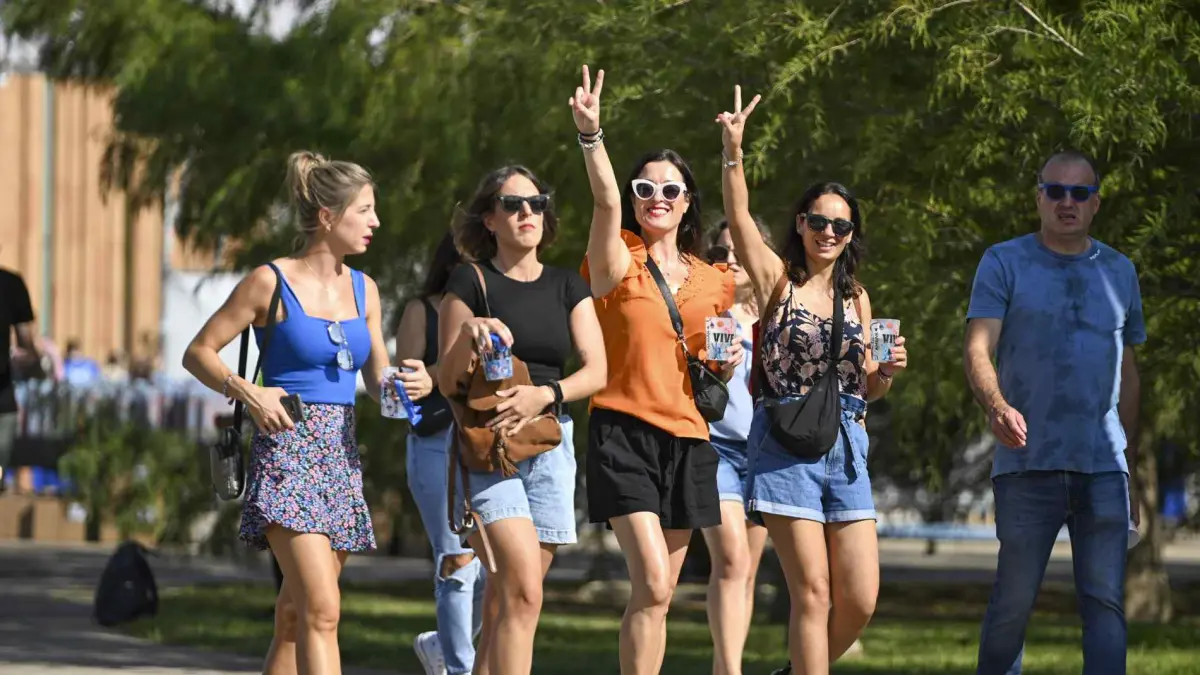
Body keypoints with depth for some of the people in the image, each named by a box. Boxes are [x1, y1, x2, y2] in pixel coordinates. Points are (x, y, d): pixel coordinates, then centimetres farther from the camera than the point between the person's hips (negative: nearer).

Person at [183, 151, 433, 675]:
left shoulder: (363, 290, 12)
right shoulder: (270, 283, -5)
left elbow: (377, 381, 16)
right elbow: (198, 353, 0)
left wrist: (414, 384, -6)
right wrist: (247, 393, -17)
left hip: (340, 456, 6)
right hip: (286, 451, -6)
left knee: (295, 614, 9)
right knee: (322, 611, -18)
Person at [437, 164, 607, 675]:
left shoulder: (566, 287, 11)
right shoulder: (471, 282, -1)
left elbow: (596, 370, 3)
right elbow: (447, 382, -2)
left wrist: (544, 395, -15)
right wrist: (468, 336, -22)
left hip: (550, 444, 5)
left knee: (505, 599, 5)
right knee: (523, 592, -19)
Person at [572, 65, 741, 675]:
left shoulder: (711, 282, 14)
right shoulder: (619, 263, 0)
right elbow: (607, 203, -19)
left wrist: (728, 363, 2)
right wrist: (590, 134, -34)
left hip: (687, 441, 5)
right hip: (625, 434, -5)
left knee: (658, 595, 7)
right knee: (652, 585, -18)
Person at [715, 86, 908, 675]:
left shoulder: (856, 297, 15)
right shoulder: (777, 279, 2)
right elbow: (739, 219, -14)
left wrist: (888, 371, -3)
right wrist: (733, 153, -26)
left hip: (846, 449, 5)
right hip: (787, 446, -5)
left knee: (860, 600, -1)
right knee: (813, 593, -8)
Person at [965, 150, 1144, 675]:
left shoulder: (1118, 272, 16)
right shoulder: (1004, 264, 5)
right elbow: (978, 349, -7)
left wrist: (1132, 469, 17)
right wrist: (997, 406, -28)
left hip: (1104, 464, 3)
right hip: (1027, 463, -3)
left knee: (1105, 600, -4)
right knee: (1013, 601, -2)